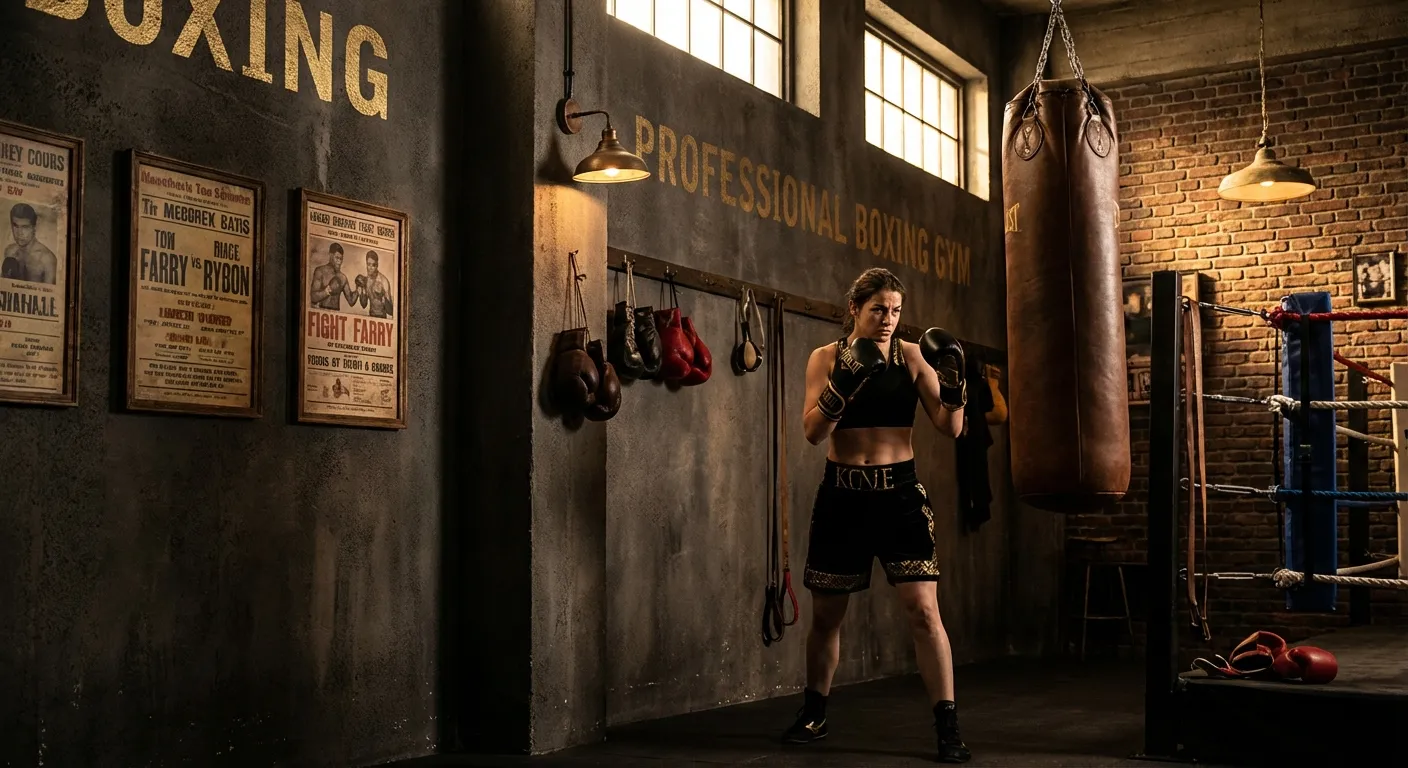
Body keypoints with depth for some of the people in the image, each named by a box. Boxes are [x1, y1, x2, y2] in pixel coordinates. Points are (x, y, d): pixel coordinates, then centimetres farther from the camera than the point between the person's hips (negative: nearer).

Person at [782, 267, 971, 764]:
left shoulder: (913, 356, -1)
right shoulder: (826, 358, -1)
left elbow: (951, 428, -4)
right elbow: (813, 432, -11)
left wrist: (954, 383, -22)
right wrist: (842, 384, -26)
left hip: (900, 492, -1)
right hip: (841, 493, 1)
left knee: (923, 609, -11)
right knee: (825, 614, 12)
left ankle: (948, 727, -3)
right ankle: (813, 715, 32)